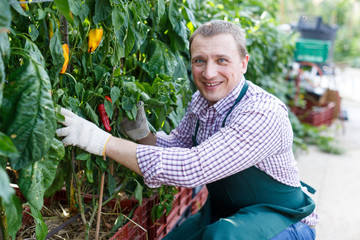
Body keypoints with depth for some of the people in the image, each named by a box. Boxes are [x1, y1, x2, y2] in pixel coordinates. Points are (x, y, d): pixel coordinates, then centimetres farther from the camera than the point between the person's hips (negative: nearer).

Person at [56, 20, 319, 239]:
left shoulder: (264, 114, -29)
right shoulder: (201, 101, -4)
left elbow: (192, 168, -37)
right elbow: (175, 148, 8)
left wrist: (104, 142, -34)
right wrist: (142, 134, -13)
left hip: (280, 219, -7)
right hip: (222, 215, 7)